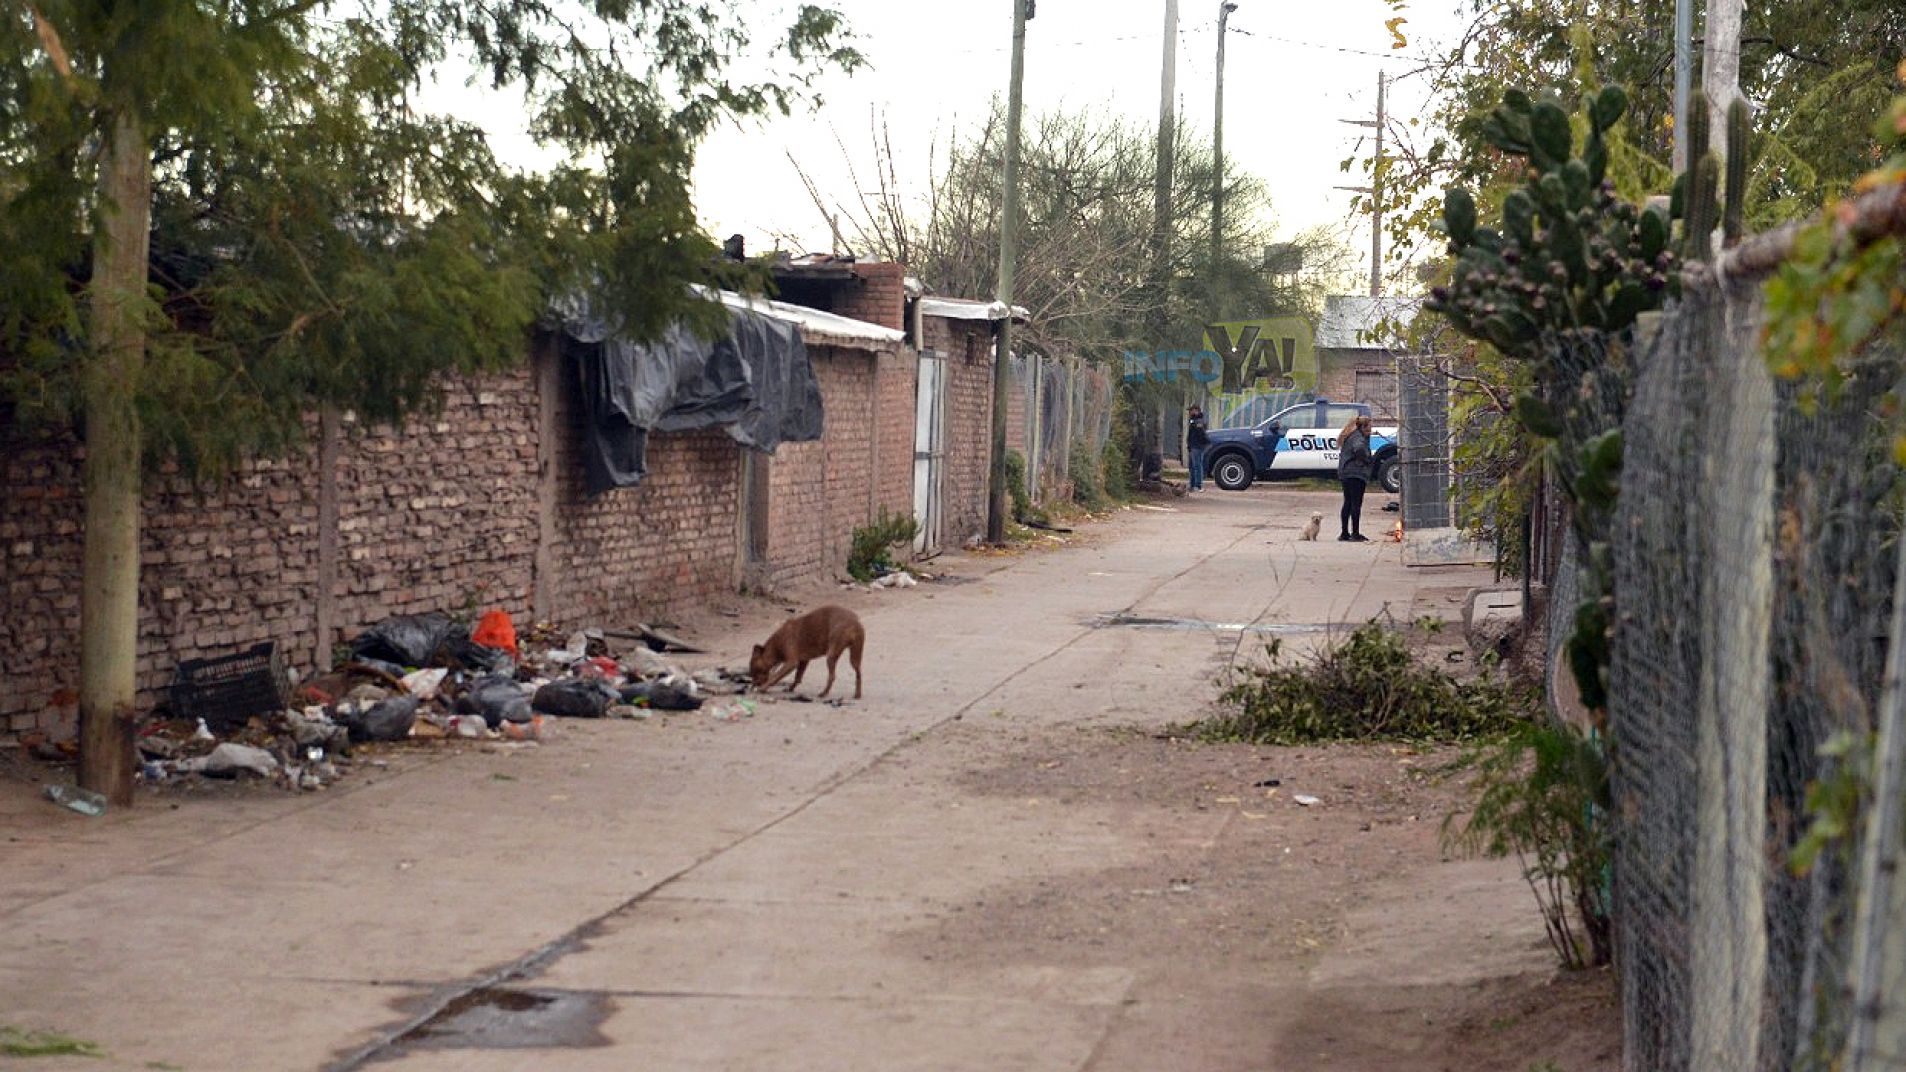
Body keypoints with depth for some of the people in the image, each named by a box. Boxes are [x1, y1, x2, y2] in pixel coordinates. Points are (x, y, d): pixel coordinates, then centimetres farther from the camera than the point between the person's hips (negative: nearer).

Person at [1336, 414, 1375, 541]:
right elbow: (1359, 448, -34)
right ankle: (1355, 534, -9)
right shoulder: (1358, 438, -14)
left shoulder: (1350, 436, 17)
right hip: (1356, 474, -10)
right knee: (1356, 504, -8)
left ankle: (1345, 533, 17)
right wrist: (1368, 460, -19)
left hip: (1346, 473, 10)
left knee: (1348, 503, 14)